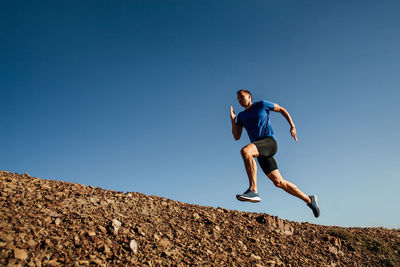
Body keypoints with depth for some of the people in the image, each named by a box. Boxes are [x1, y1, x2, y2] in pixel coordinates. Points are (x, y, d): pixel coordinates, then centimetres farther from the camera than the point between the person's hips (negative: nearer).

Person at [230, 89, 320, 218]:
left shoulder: (262, 105, 10)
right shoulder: (241, 116, 21)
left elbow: (282, 110, 18)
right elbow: (237, 137, 14)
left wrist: (292, 127, 9)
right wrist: (232, 120, 2)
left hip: (269, 142, -6)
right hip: (260, 151, 6)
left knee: (245, 151, -34)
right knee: (278, 182, 2)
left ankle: (253, 190, -38)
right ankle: (309, 200, 17)